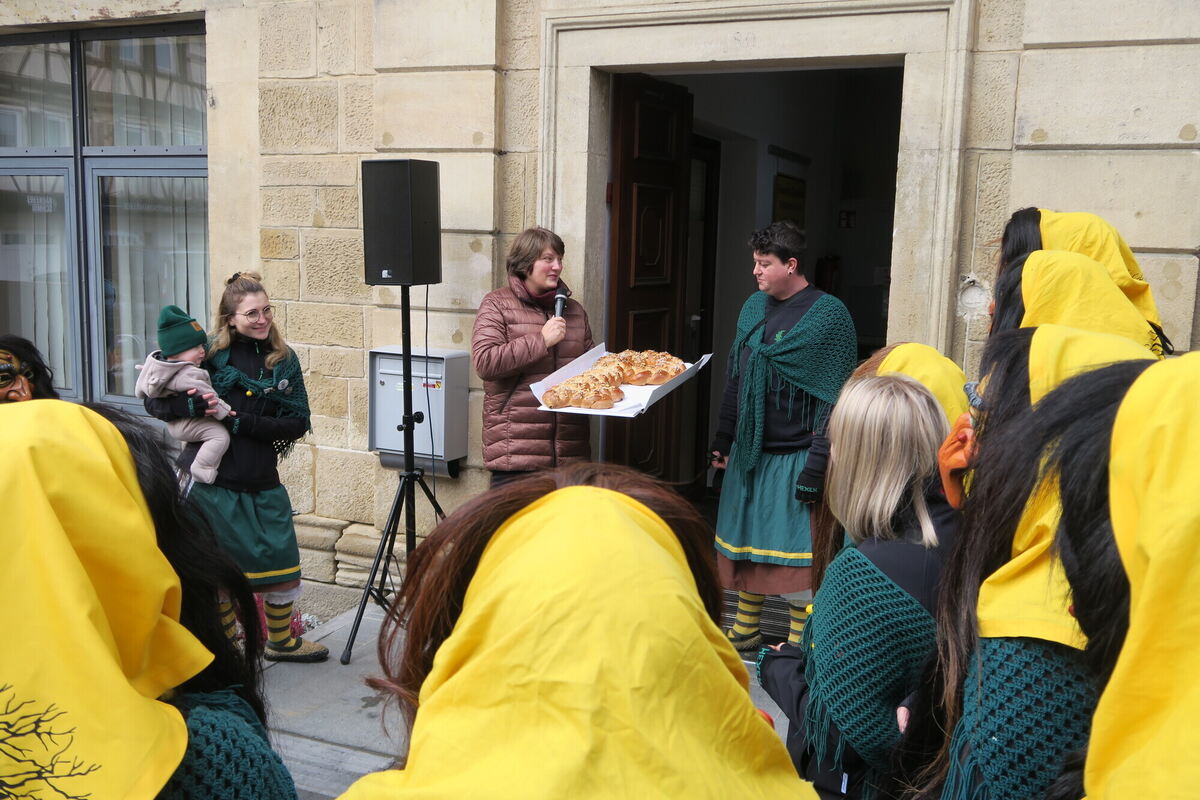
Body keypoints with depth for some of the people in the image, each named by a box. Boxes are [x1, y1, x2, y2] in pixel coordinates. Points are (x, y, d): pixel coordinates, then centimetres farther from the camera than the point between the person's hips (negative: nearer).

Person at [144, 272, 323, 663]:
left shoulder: (284, 359, 3)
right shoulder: (209, 354, -5)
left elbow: (298, 422, -5)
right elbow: (154, 401, -2)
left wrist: (240, 421, -16)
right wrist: (195, 404, -22)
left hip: (263, 483, 3)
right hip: (211, 482, -3)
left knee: (285, 572, 9)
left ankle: (281, 641, 32)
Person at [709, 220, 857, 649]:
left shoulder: (828, 314, -10)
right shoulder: (754, 307, 11)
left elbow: (836, 390, -13)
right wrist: (723, 438, 16)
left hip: (796, 454, -7)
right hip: (749, 450, 7)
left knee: (797, 547, 0)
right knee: (746, 538, 15)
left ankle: (797, 643, 13)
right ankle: (745, 630, 29)